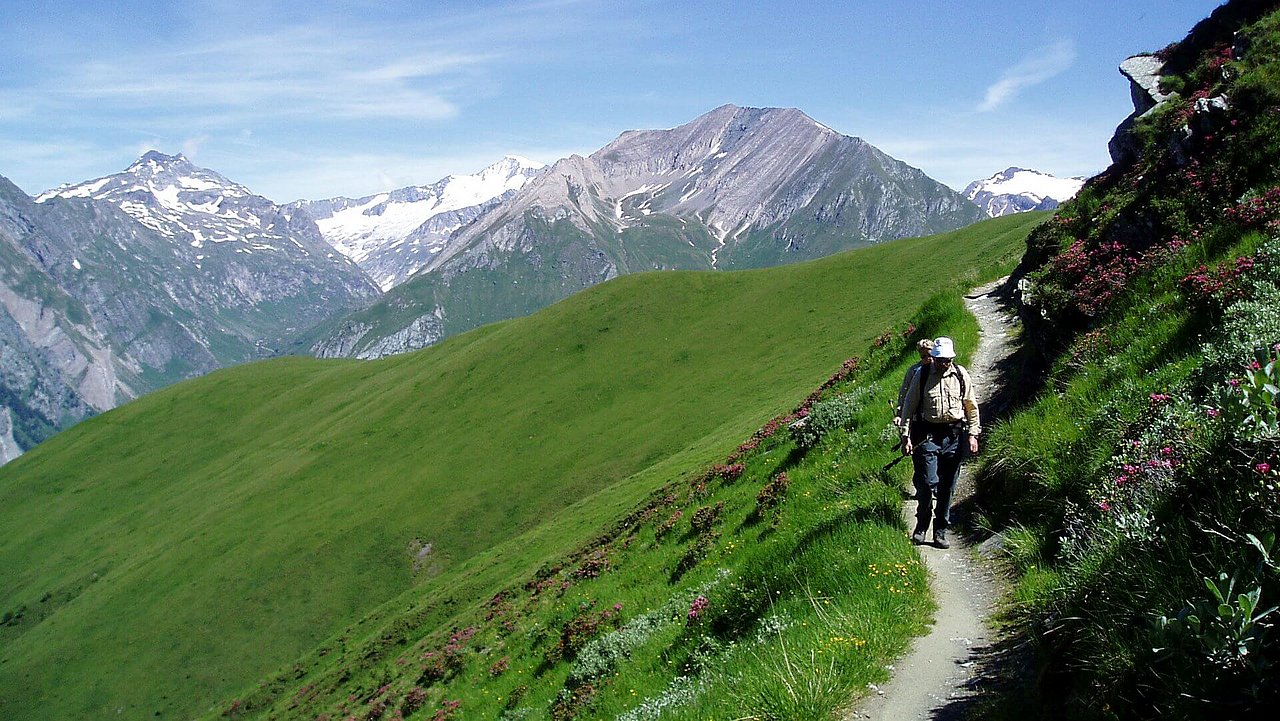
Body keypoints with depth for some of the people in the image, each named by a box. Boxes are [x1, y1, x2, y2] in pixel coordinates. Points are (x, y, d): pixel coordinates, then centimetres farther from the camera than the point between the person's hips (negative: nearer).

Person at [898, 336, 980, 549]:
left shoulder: (961, 375, 5)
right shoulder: (922, 375, 0)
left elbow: (971, 406, 12)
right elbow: (908, 407, 3)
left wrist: (972, 434, 6)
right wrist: (906, 436, -2)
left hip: (954, 435, 2)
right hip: (927, 434, -2)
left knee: (948, 486, 5)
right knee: (927, 482, -9)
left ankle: (940, 531, 15)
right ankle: (921, 525, 13)